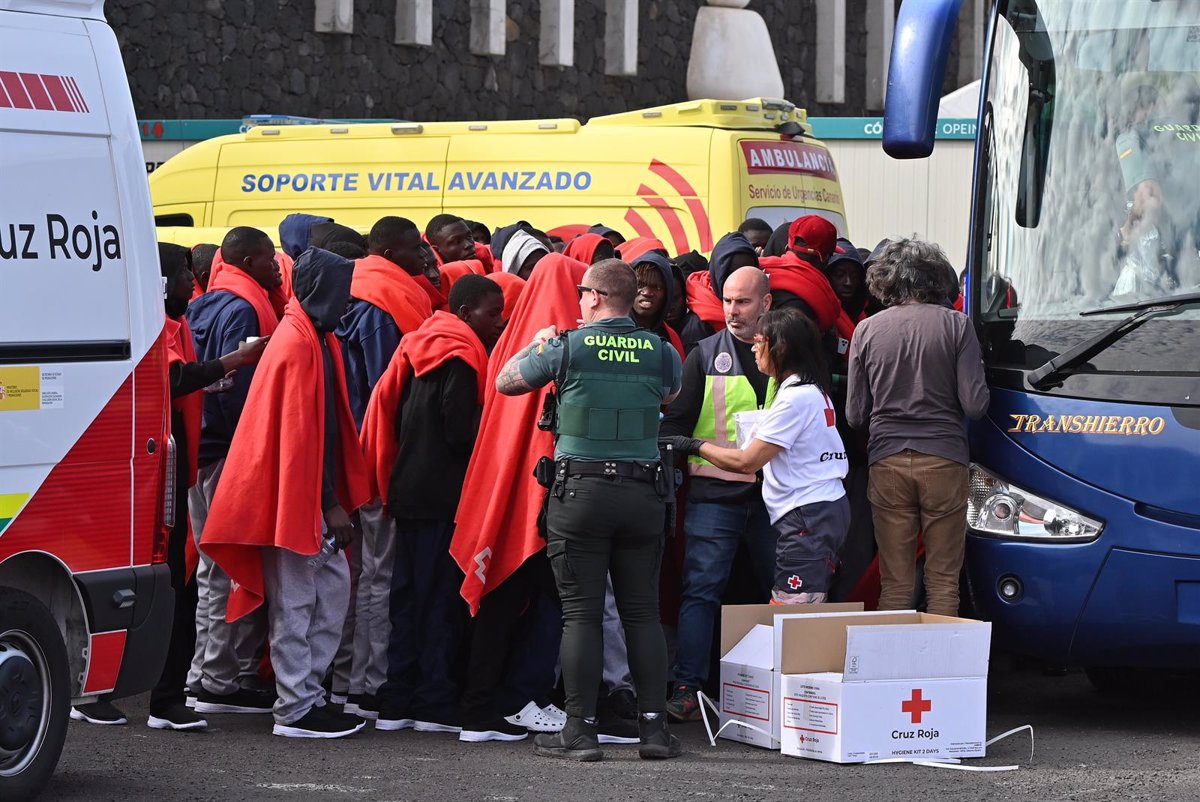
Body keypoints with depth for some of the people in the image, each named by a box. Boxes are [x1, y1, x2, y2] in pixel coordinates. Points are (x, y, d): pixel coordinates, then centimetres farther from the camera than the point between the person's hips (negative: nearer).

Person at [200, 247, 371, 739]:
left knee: (332, 588, 12)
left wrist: (336, 499, 15)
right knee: (296, 602, -5)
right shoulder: (298, 345, -16)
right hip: (294, 495, -10)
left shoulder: (315, 339, 14)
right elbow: (300, 434, -19)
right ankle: (297, 711, -1)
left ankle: (309, 693, 16)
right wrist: (331, 504, -18)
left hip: (311, 495, 10)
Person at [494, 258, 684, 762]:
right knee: (643, 612, 7)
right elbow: (673, 396, 26)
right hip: (644, 491, 3)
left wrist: (537, 344, 25)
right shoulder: (660, 351, 4)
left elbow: (505, 382, 9)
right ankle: (654, 726, 5)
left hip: (581, 491, -3)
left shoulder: (567, 346, -5)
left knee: (581, 614, 0)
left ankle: (581, 730, -1)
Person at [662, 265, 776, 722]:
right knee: (701, 590, -6)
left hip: (774, 494, 2)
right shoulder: (707, 356, 5)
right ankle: (687, 689, -6)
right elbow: (677, 420, 4)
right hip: (715, 492, -2)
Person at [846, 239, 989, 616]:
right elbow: (975, 404, -6)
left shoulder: (867, 330, 1)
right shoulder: (956, 325, -4)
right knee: (943, 580, 4)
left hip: (887, 461, 1)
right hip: (944, 461, -1)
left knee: (894, 582, 6)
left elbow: (855, 415, 5)